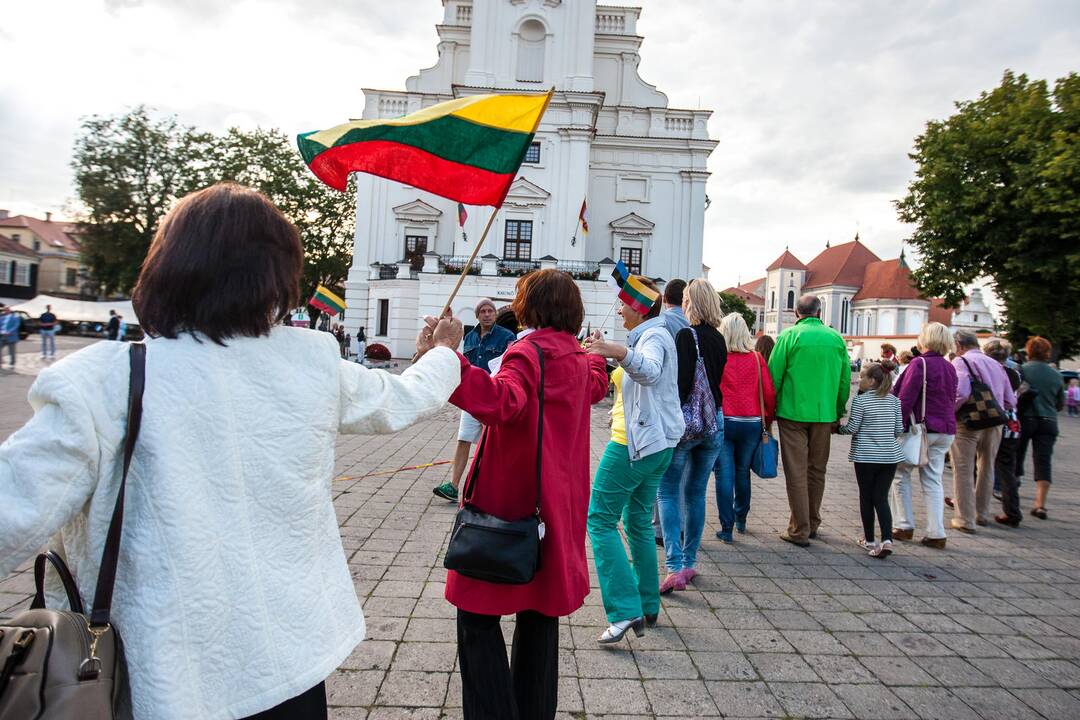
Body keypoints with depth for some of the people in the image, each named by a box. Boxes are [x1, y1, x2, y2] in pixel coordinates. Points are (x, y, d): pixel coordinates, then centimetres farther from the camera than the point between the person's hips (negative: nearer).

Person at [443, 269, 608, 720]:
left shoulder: (527, 352, -16)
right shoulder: (579, 360, 8)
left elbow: (504, 402, -36)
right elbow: (596, 386, 33)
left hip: (509, 505, -8)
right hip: (557, 508, 8)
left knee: (478, 617, 3)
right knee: (540, 615, 18)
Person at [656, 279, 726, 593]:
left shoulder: (686, 336, -11)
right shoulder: (719, 339, 10)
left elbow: (682, 382, -17)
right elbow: (717, 381, 13)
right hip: (714, 423, 6)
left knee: (667, 492, 0)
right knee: (696, 493, 14)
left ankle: (675, 567, -8)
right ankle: (689, 562, 22)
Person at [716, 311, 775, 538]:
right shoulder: (757, 358, 1)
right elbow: (769, 392, 1)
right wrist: (768, 421, 13)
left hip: (722, 421, -2)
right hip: (751, 423, 3)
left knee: (725, 474, 2)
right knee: (743, 472, 17)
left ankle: (727, 527, 1)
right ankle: (741, 519, 32)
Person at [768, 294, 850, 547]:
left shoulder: (789, 336, -6)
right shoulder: (836, 338, 4)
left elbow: (774, 375, -7)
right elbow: (845, 379, 9)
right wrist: (838, 412, 18)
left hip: (793, 412, -4)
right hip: (824, 414, 4)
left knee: (796, 472, 2)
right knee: (817, 470, 16)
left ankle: (799, 530, 5)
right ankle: (812, 524, 28)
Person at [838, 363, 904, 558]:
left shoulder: (860, 400, -9)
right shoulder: (894, 400, 5)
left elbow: (852, 428, -9)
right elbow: (899, 429, 7)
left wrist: (838, 428, 10)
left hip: (865, 456, -3)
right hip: (890, 455, 4)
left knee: (866, 498, 10)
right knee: (881, 498, 5)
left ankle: (869, 540, 18)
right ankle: (887, 540, -10)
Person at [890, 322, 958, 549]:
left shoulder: (920, 363, -12)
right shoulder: (950, 368, 11)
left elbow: (906, 398, -16)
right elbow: (951, 399, 17)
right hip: (945, 430, 7)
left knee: (901, 474, 7)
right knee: (933, 481, 9)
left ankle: (904, 526, 8)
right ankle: (936, 534, 8)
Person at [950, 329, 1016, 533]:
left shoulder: (961, 361, -8)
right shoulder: (996, 365, 12)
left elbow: (961, 392, -25)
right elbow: (1010, 401, 12)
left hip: (968, 423, -6)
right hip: (994, 424, 6)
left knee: (963, 472, 3)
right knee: (986, 469, 21)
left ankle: (965, 520, 5)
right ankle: (981, 514, 35)